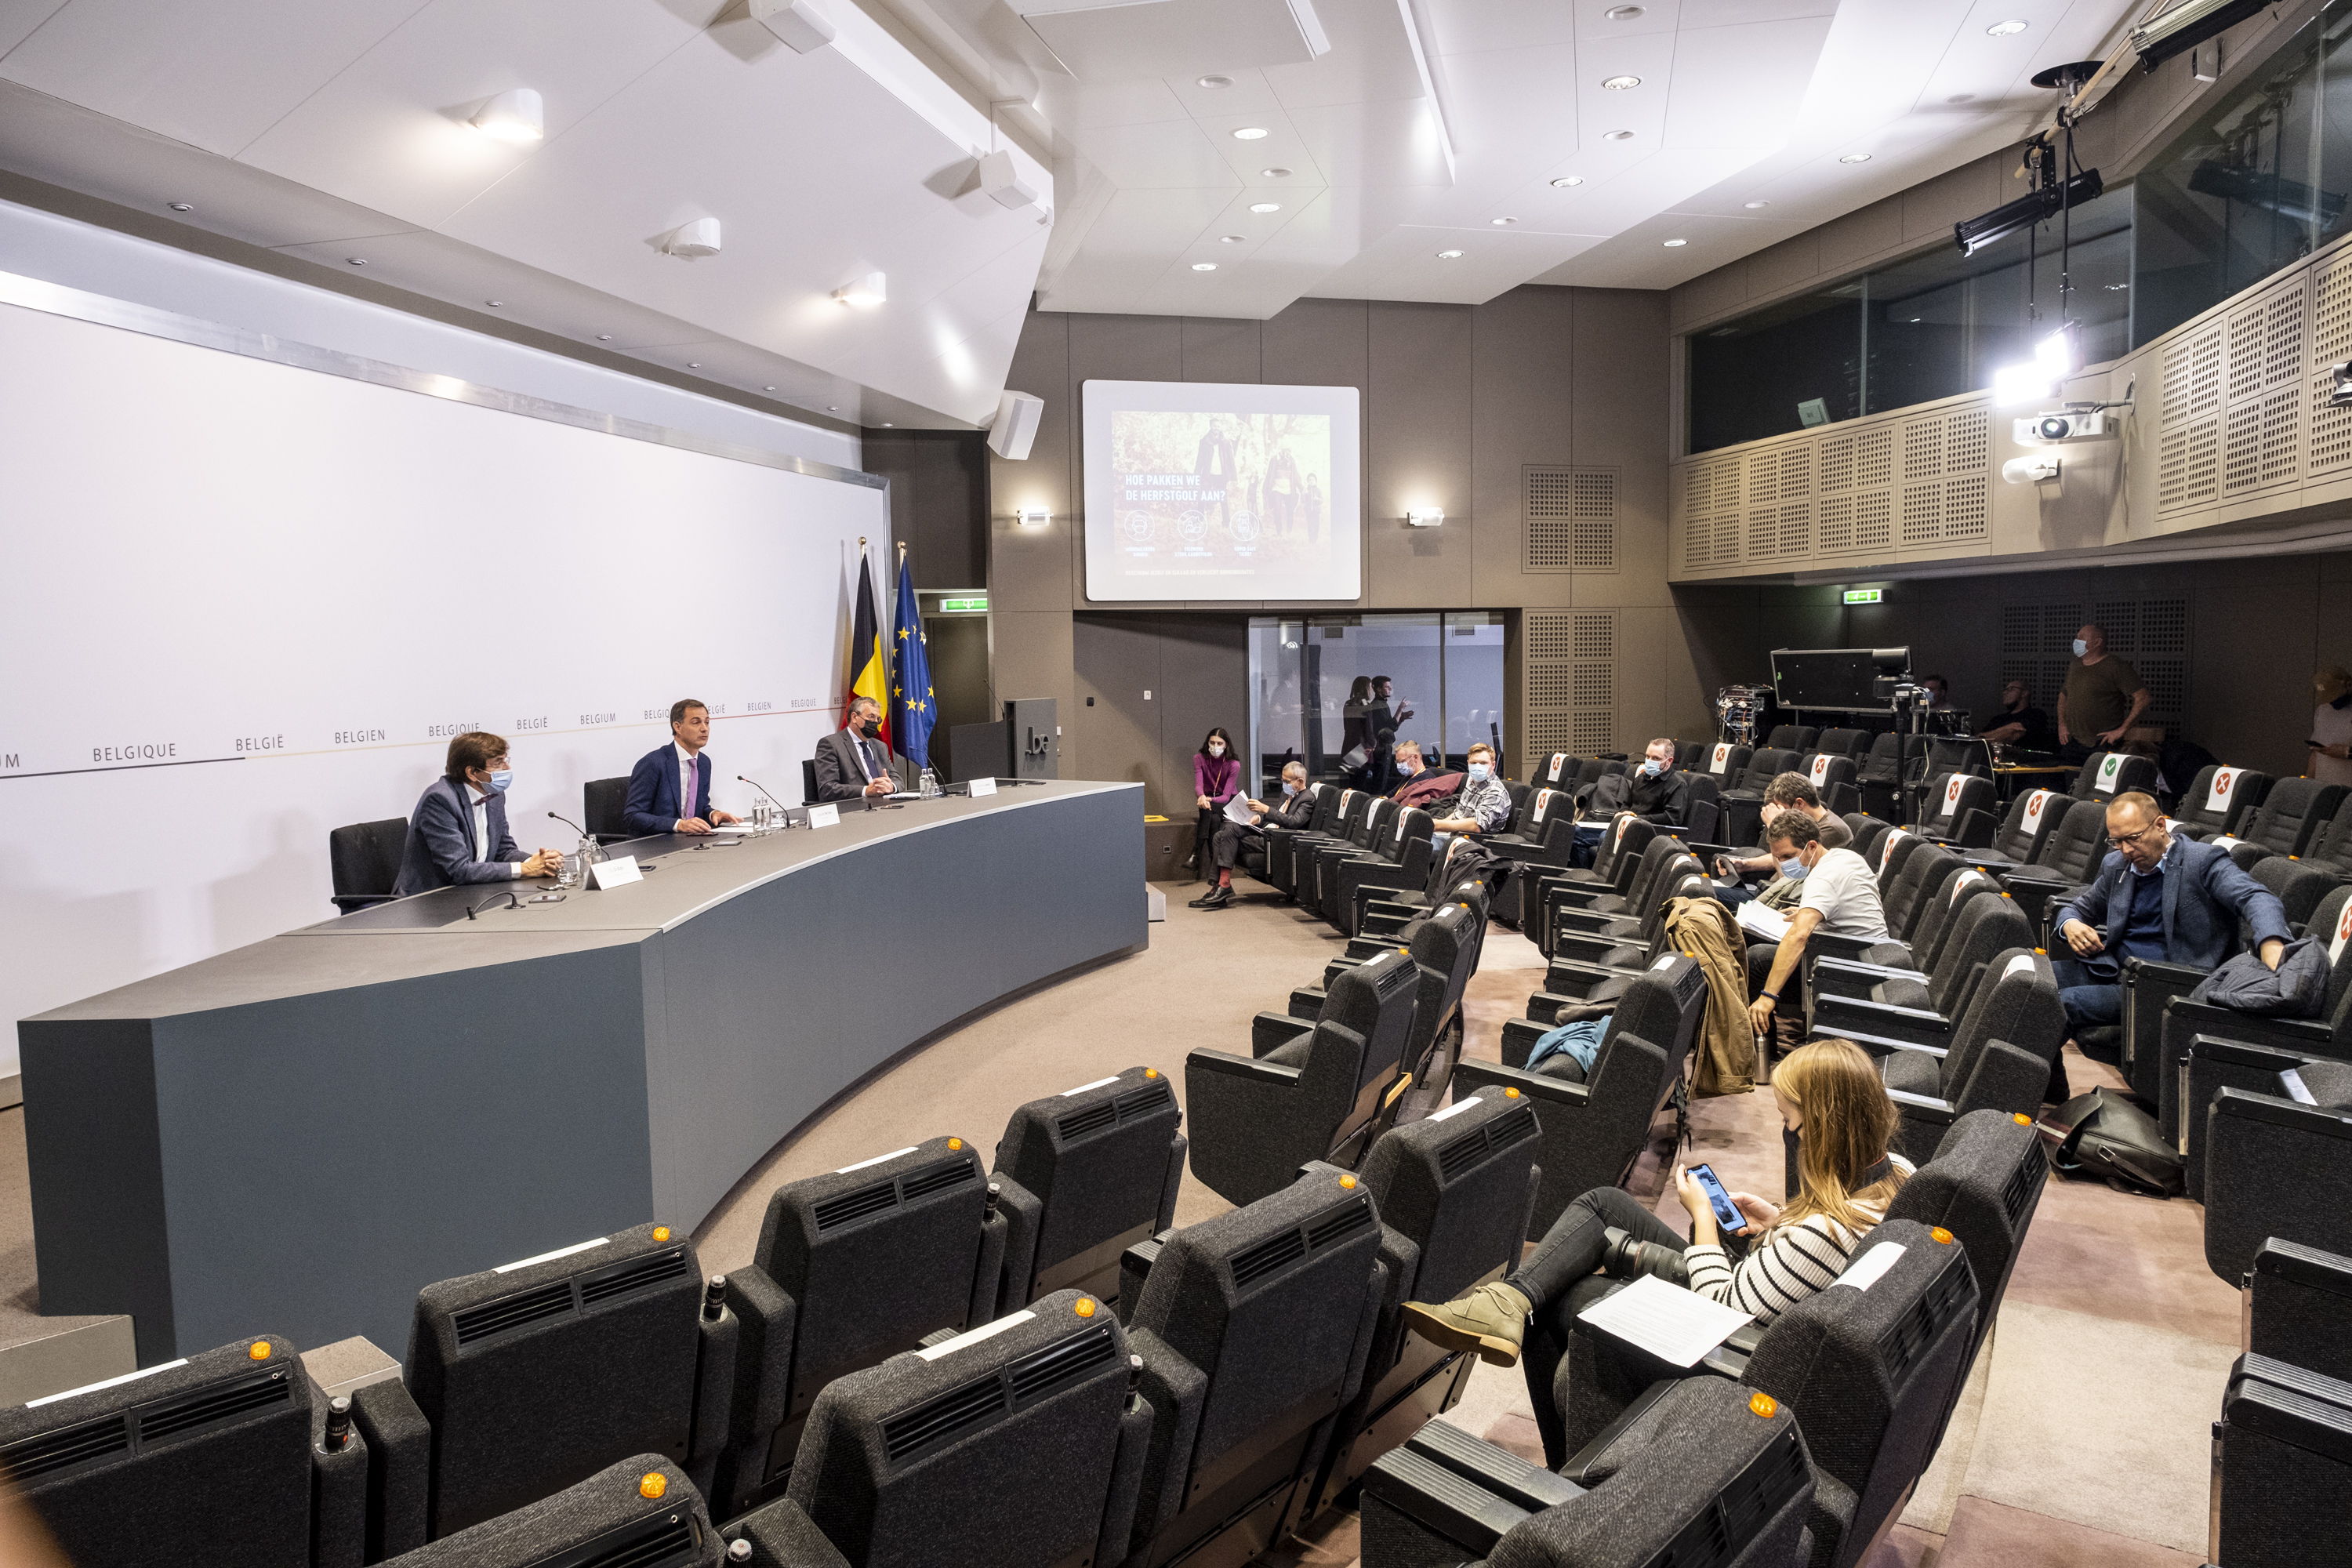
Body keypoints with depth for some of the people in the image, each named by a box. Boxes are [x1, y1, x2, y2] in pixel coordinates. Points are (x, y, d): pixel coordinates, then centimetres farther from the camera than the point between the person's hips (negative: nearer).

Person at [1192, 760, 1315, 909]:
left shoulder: (1307, 799, -6)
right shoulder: (1287, 793, 22)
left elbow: (1294, 822, -21)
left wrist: (1265, 809, -26)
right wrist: (1260, 817, 6)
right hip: (1263, 832, 10)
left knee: (1231, 831, -24)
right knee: (1219, 837, -6)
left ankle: (1224, 885, -24)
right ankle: (1219, 887, -12)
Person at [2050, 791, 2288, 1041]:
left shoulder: (2203, 860, -5)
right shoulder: (2115, 865, 13)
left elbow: (2256, 898, -20)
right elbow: (2080, 907, 24)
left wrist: (2272, 946, -42)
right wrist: (2070, 925, -3)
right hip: (2110, 969, 6)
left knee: (2064, 1003, -27)